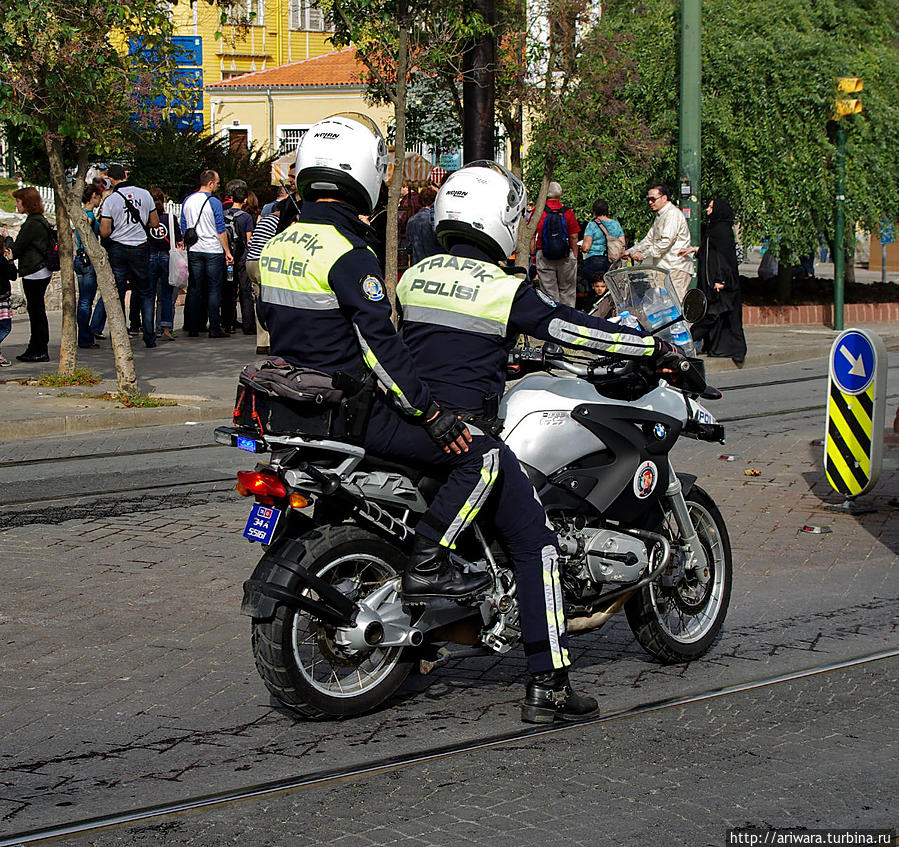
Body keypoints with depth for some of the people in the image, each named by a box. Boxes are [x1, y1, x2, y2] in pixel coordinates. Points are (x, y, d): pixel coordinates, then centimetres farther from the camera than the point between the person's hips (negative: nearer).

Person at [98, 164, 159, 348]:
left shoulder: (110, 200, -10)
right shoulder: (144, 194, -1)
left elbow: (104, 232, -11)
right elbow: (155, 223, 5)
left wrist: (102, 219, 9)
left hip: (117, 250, -2)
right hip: (140, 250, 2)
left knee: (117, 294, 5)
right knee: (145, 293, 12)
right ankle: (149, 336, 6)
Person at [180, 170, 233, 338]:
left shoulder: (187, 201, 7)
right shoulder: (214, 202, -9)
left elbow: (184, 229, 12)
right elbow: (221, 230, -9)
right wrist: (227, 251, -4)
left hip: (194, 251, 5)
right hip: (213, 251, -5)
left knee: (194, 290, 8)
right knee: (214, 289, -2)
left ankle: (193, 328, 8)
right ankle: (215, 328, -4)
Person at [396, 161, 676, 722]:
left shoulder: (414, 276, 10)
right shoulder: (505, 290, -8)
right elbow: (573, 329, -5)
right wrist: (653, 346, 6)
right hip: (464, 434, -7)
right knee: (535, 543, -2)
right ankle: (548, 685, -8)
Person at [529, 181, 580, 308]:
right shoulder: (568, 212, -3)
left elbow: (532, 236, 0)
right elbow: (574, 237, 0)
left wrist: (533, 254, 9)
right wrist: (575, 257, 9)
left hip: (543, 257, 0)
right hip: (566, 257, 0)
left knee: (549, 292, 3)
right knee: (567, 292, 10)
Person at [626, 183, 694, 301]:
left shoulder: (673, 214, -12)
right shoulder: (659, 216, 20)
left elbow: (666, 242, -21)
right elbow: (649, 239, 26)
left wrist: (644, 254, -20)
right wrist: (631, 252, 15)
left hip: (677, 269, -10)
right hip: (663, 268, 10)